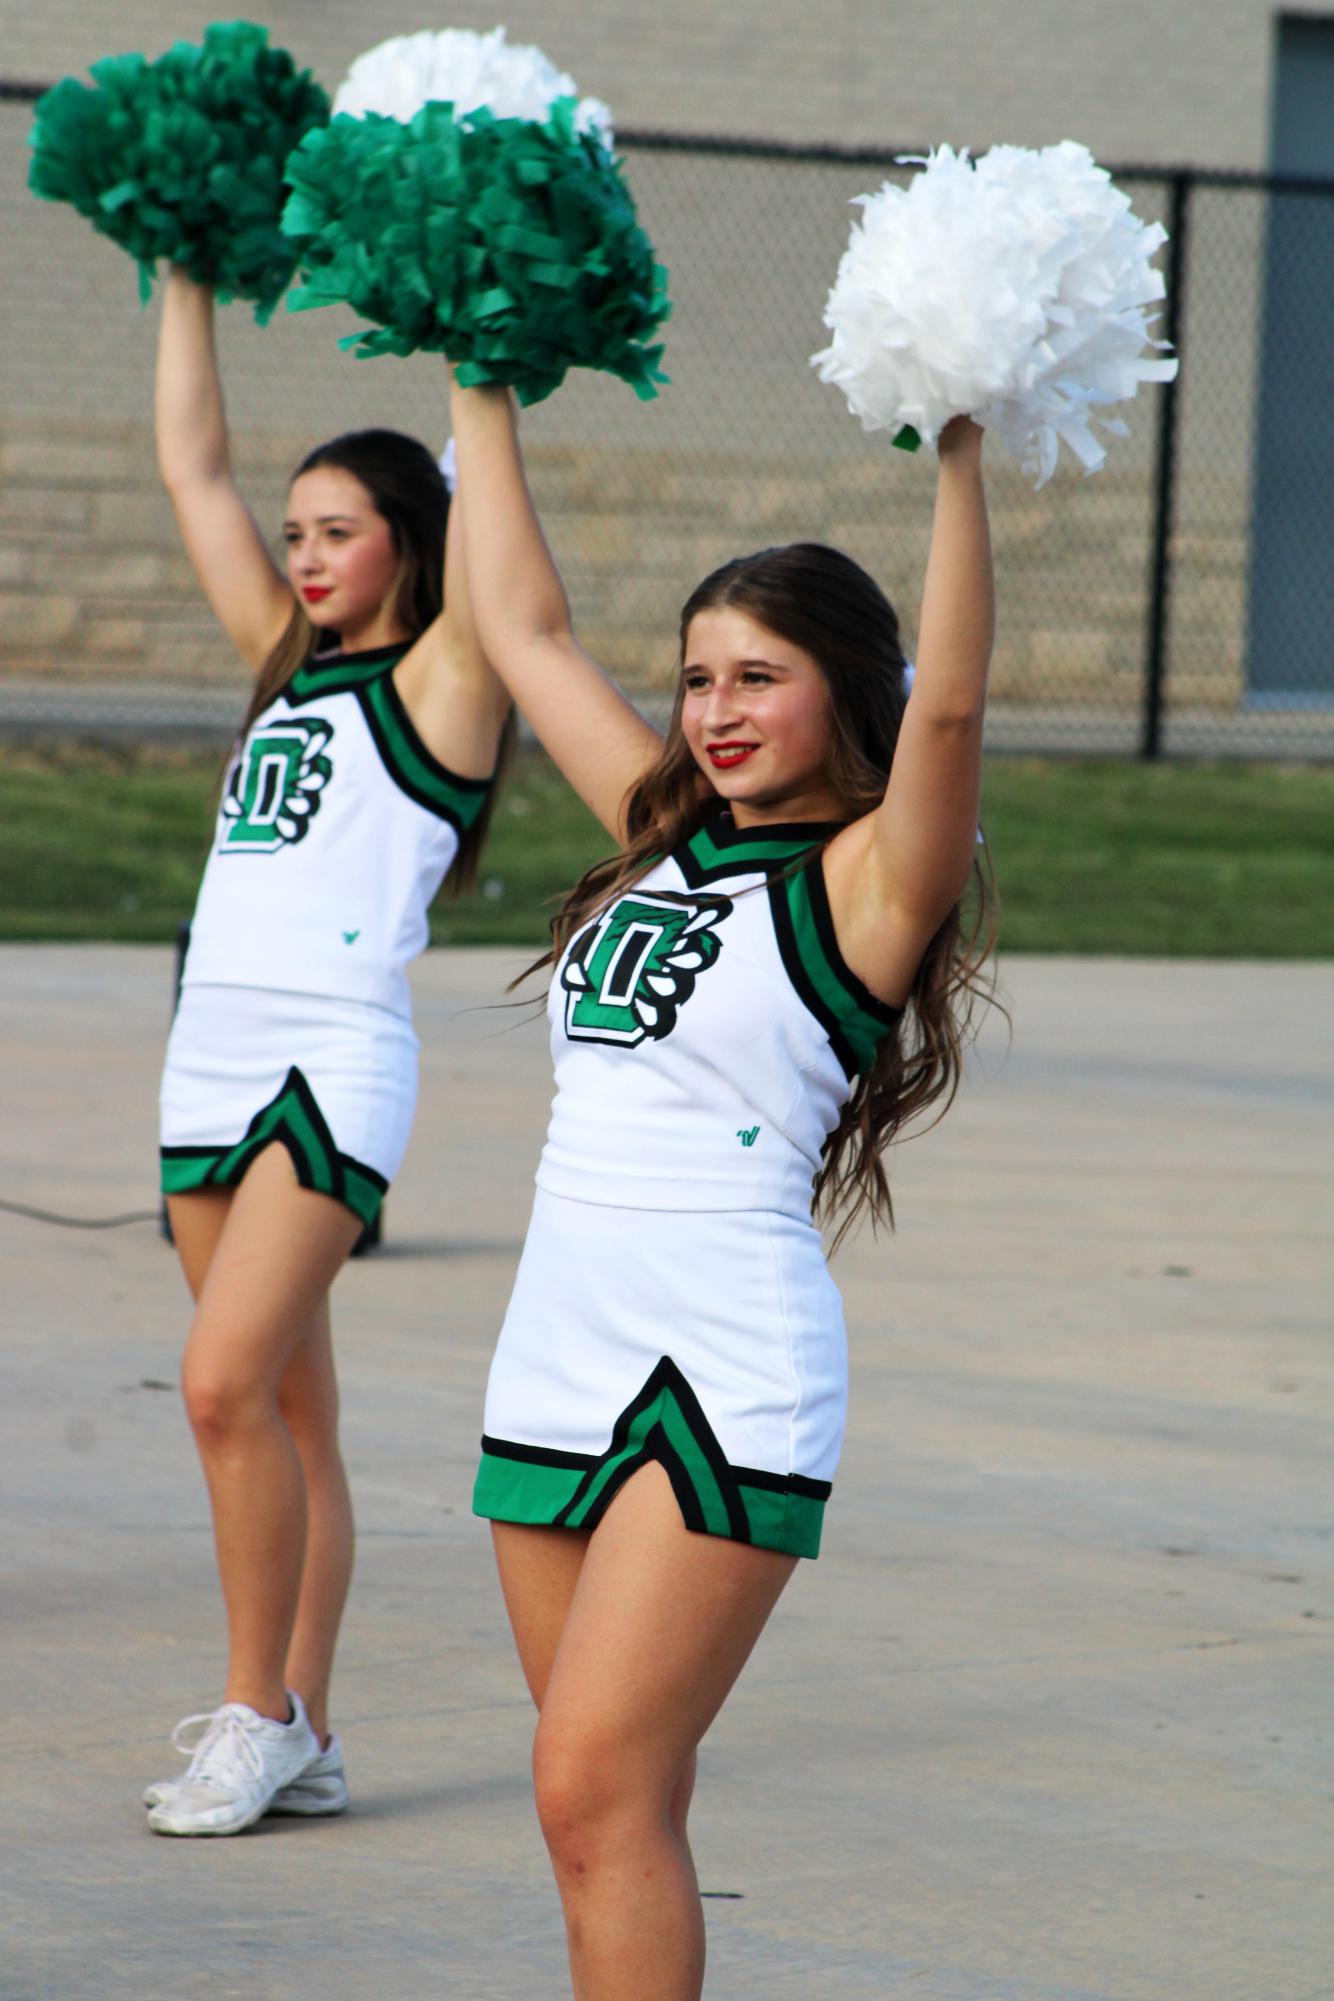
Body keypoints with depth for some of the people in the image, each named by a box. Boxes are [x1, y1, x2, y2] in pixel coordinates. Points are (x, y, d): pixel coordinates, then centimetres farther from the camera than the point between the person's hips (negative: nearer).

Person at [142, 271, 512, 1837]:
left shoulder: (438, 681, 0)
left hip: (335, 1065, -7)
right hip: (214, 1060, 7)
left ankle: (258, 1711, -7)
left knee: (228, 1380, -16)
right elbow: (192, 465, 18)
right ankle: (299, 1735, 9)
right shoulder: (286, 663, 17)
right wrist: (187, 276, 17)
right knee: (280, 1407, 7)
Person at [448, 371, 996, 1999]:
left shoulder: (869, 878, -4)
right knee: (612, 1806, 9)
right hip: (555, 1359, 7)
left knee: (595, 1791, -14)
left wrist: (959, 458, -28)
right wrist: (484, 398, 24)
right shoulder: (666, 833, 15)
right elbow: (522, 628, 22)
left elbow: (947, 701, -22)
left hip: (723, 1378, -7)